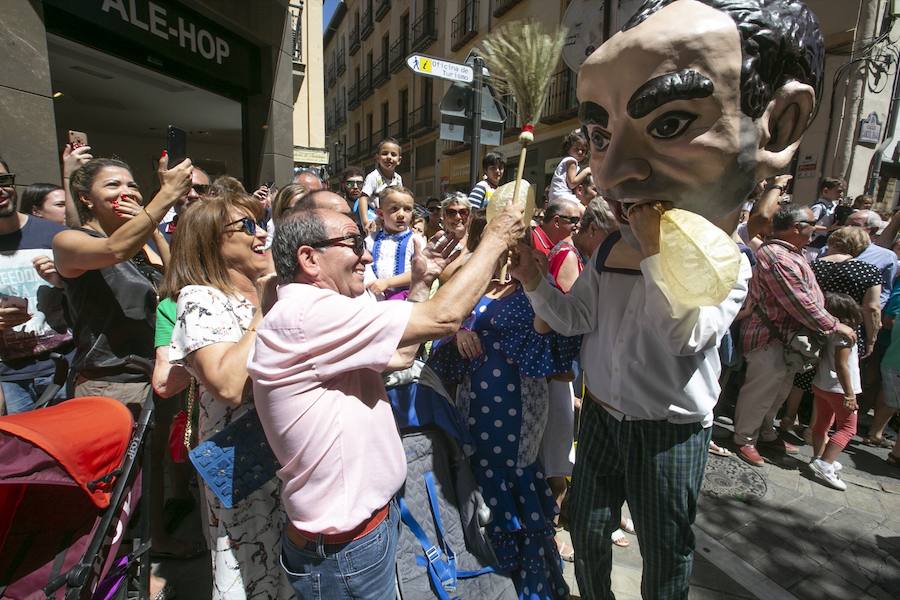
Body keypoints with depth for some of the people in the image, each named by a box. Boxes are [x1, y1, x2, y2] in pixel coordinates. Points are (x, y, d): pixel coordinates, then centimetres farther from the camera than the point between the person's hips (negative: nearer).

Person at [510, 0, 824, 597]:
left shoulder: (731, 267, -13)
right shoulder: (610, 248, -5)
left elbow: (690, 335, -29)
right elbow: (576, 318, -1)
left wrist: (660, 255, -35)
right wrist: (535, 281, -17)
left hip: (671, 430, -3)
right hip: (600, 414, 4)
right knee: (588, 532, 20)